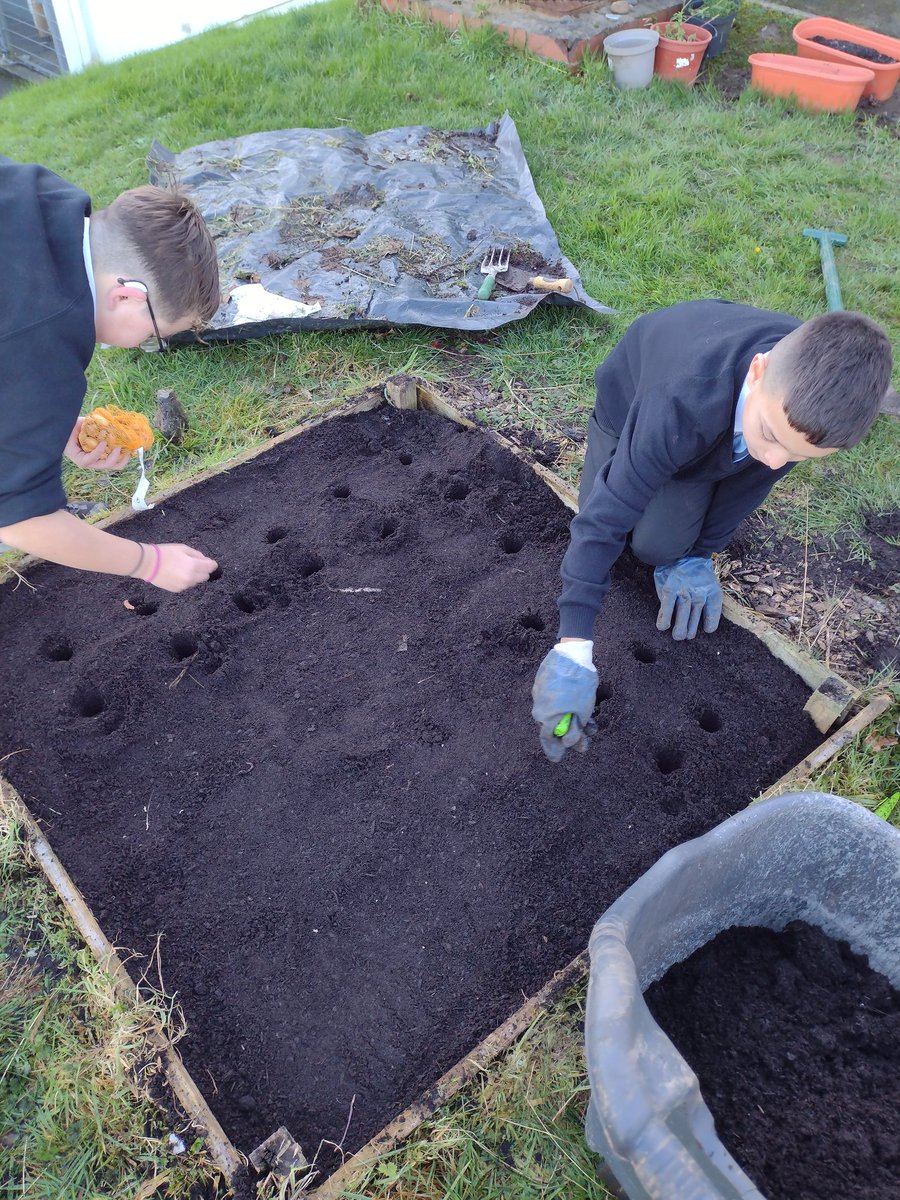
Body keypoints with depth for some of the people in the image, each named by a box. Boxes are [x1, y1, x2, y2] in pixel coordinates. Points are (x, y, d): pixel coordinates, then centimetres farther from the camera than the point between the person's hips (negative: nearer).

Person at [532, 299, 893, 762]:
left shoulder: (817, 389, -34)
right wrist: (574, 648, -50)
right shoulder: (684, 402, -49)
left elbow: (757, 474, -16)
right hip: (633, 400, -2)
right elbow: (605, 515, -47)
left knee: (657, 545, -11)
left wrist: (701, 554, -12)